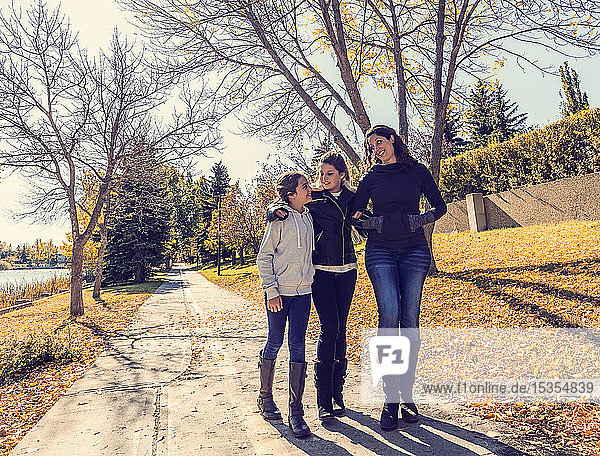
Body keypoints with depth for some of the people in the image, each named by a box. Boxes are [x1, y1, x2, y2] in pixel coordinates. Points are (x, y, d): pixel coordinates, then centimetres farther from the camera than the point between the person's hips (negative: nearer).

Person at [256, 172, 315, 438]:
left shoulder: (309, 217, 11)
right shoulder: (279, 219, -6)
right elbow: (263, 258, -7)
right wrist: (271, 291, -12)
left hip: (303, 292, 4)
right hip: (279, 292, -4)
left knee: (297, 346, 2)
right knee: (274, 343, 7)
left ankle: (296, 411, 8)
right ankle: (265, 397, 29)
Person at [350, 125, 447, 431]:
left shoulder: (417, 171, 12)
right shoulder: (371, 177, 13)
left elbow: (440, 206, 12)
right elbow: (354, 214, 11)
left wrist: (420, 220, -5)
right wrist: (374, 223, -7)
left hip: (414, 249, 1)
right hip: (380, 251, 0)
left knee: (410, 319, -1)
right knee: (389, 314, -15)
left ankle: (407, 394, 13)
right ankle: (390, 398, -7)